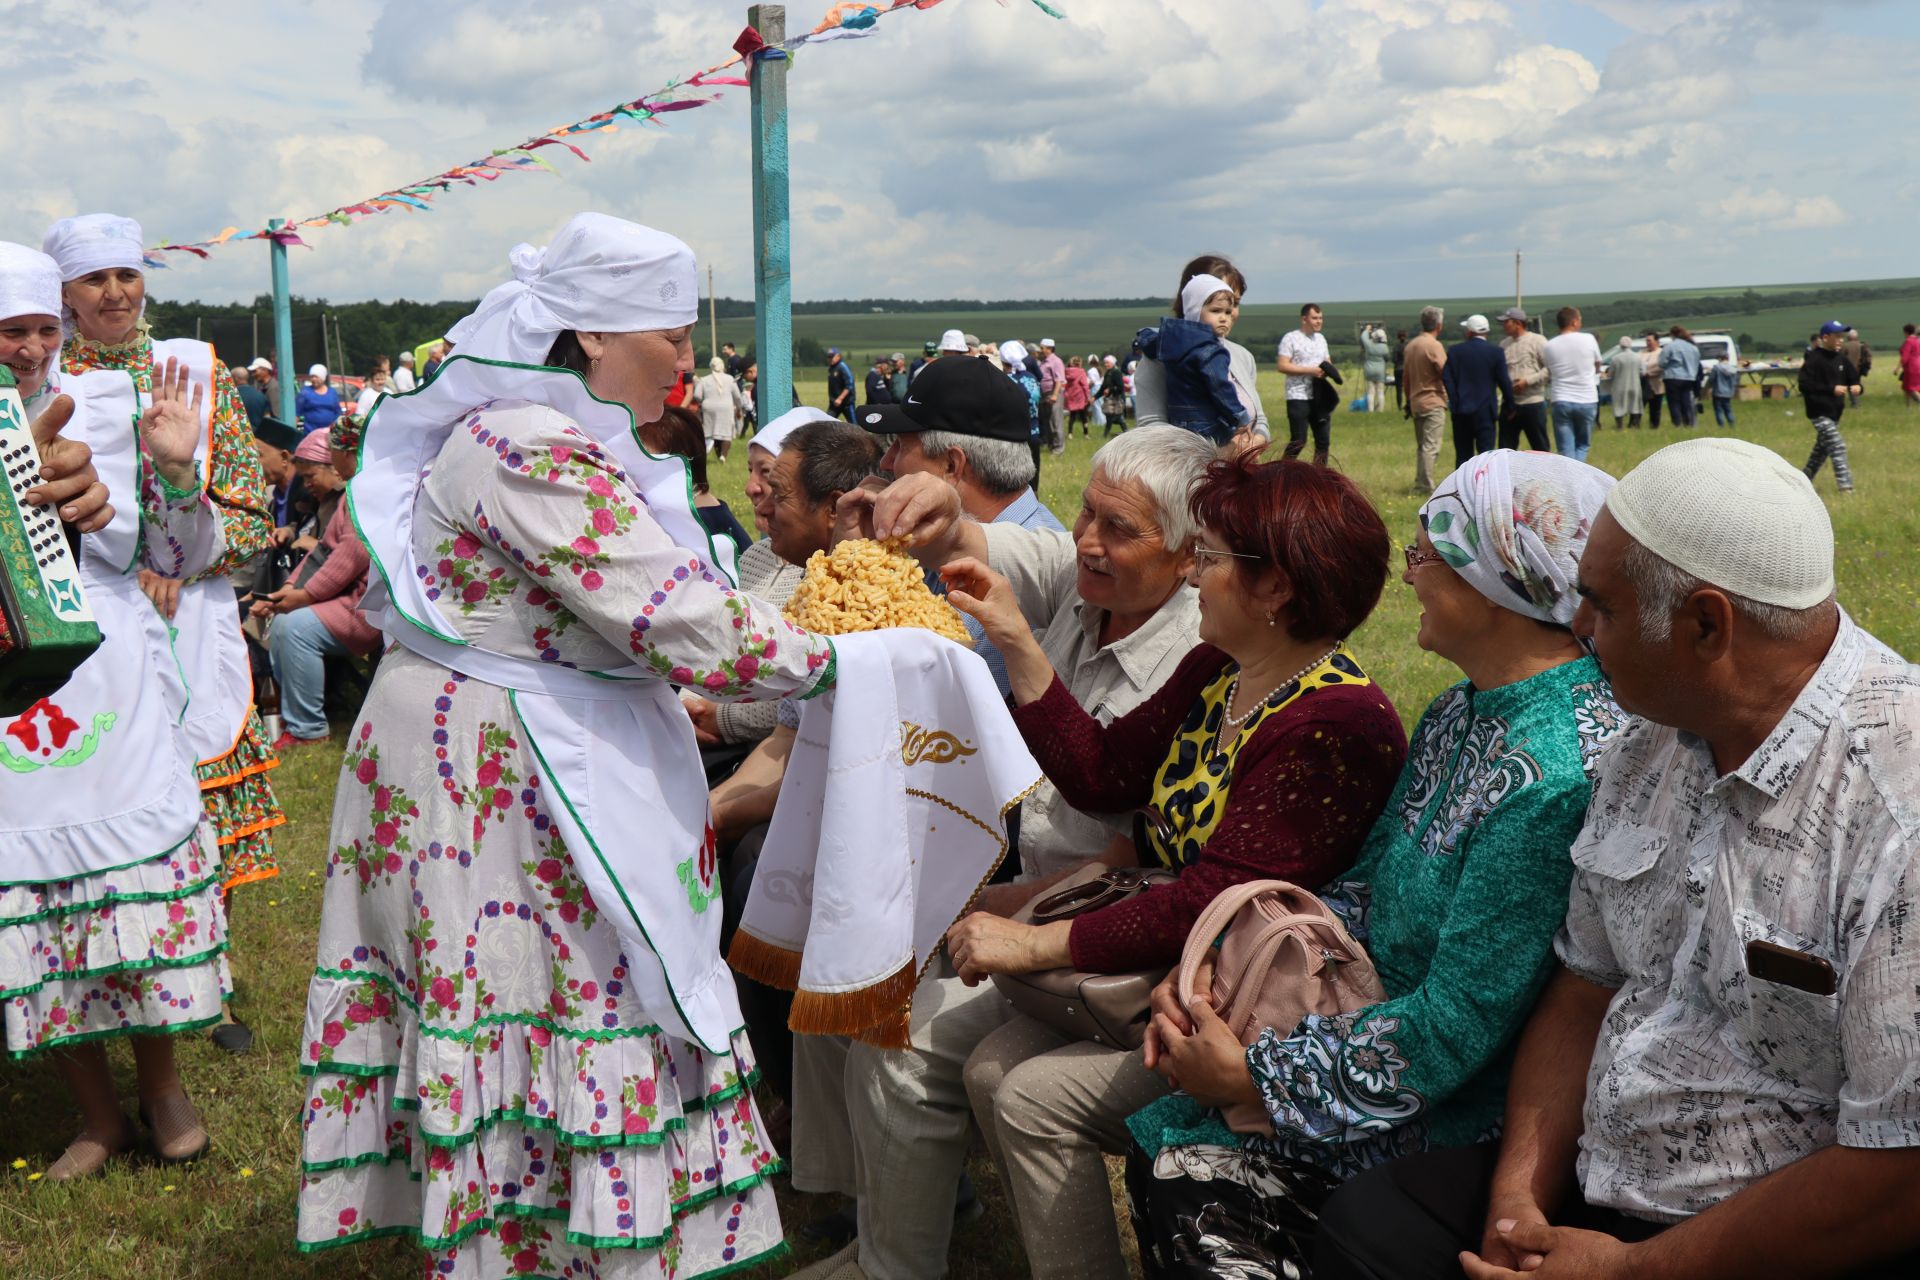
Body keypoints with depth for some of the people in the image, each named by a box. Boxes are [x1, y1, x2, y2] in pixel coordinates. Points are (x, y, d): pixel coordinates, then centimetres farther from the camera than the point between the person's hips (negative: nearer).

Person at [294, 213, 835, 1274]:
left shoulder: (524, 429, 12)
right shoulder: (537, 451, -21)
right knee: (551, 1001, -2)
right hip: (502, 774, -10)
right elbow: (685, 626, -23)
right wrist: (825, 661, -12)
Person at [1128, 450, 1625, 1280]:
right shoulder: (1461, 715, 6)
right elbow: (1365, 890, 12)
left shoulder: (1558, 774, -26)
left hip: (1458, 1124, -8)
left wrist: (1250, 1075, -16)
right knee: (1165, 1154, -5)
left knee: (1201, 1210, -15)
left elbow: (1452, 1030, -25)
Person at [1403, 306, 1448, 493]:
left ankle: (1419, 486, 16)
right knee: (1431, 447, -7)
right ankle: (1425, 488, -10)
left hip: (1415, 402, 8)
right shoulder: (1434, 346, -14)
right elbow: (1446, 374, -18)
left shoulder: (1411, 345, 10)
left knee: (1421, 446, 15)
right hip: (1433, 402, -8)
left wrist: (1408, 401, 21)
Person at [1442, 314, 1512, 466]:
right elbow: (1504, 381, -4)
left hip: (1461, 410, 2)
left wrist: (1455, 402, 3)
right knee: (1486, 453, -1)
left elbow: (1446, 378, -3)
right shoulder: (1495, 352, -4)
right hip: (1485, 410, -2)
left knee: (1463, 454, 8)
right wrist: (1508, 406, 6)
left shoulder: (1454, 350, 0)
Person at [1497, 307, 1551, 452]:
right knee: (1505, 449, 7)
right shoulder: (1504, 344, 12)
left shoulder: (1537, 341, -5)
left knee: (1541, 448, 2)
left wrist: (1528, 381, -17)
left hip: (1533, 403, -5)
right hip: (1510, 404, 5)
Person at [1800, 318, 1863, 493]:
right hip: (1819, 413, -8)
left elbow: (1853, 377, 11)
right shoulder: (1814, 359, -15)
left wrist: (1856, 387, -14)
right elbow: (1804, 385, -22)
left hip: (1835, 412, 8)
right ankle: (1845, 485, -13)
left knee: (1822, 449, 19)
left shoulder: (1840, 358, 7)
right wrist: (1832, 389, -26)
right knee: (1837, 446, -14)